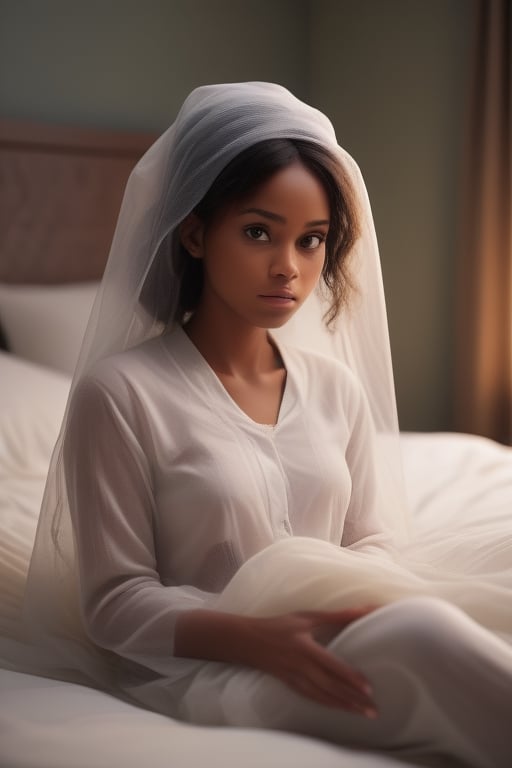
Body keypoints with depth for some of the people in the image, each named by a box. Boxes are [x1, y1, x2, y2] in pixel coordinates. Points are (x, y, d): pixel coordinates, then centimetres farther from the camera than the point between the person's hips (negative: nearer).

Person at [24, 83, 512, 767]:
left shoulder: (337, 387, 11)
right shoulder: (120, 392, -6)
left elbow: (373, 541, 13)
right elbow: (116, 602, -7)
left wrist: (378, 597, -13)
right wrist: (261, 638, -24)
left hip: (339, 647, 5)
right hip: (207, 663, -5)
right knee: (427, 635, -31)